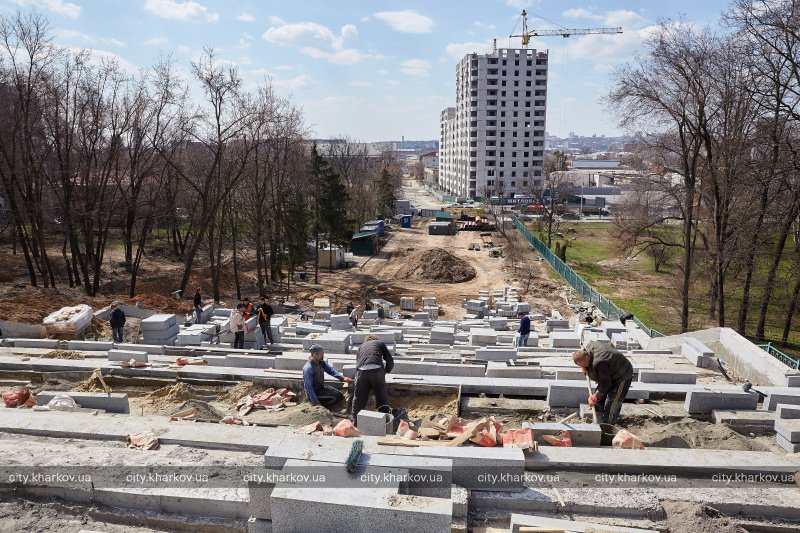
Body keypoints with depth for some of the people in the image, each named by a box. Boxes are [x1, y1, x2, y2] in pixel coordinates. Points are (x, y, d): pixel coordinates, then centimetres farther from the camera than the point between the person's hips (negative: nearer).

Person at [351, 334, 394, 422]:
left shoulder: (361, 346, 33)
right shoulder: (380, 343, 27)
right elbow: (390, 361, 20)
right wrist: (386, 371, 37)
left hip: (361, 371, 2)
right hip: (377, 370, -2)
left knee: (359, 397, 14)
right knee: (381, 396, 15)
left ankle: (355, 419, 19)